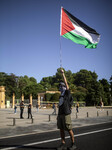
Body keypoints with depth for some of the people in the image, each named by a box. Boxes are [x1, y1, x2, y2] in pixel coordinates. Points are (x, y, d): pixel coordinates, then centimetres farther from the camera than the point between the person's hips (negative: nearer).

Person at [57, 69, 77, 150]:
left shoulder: (67, 93, -3)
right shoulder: (61, 95, 19)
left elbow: (66, 83, -14)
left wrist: (63, 73, -15)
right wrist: (58, 115, 18)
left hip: (66, 114, -8)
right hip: (60, 114, 8)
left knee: (69, 129, -2)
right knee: (61, 129, 6)